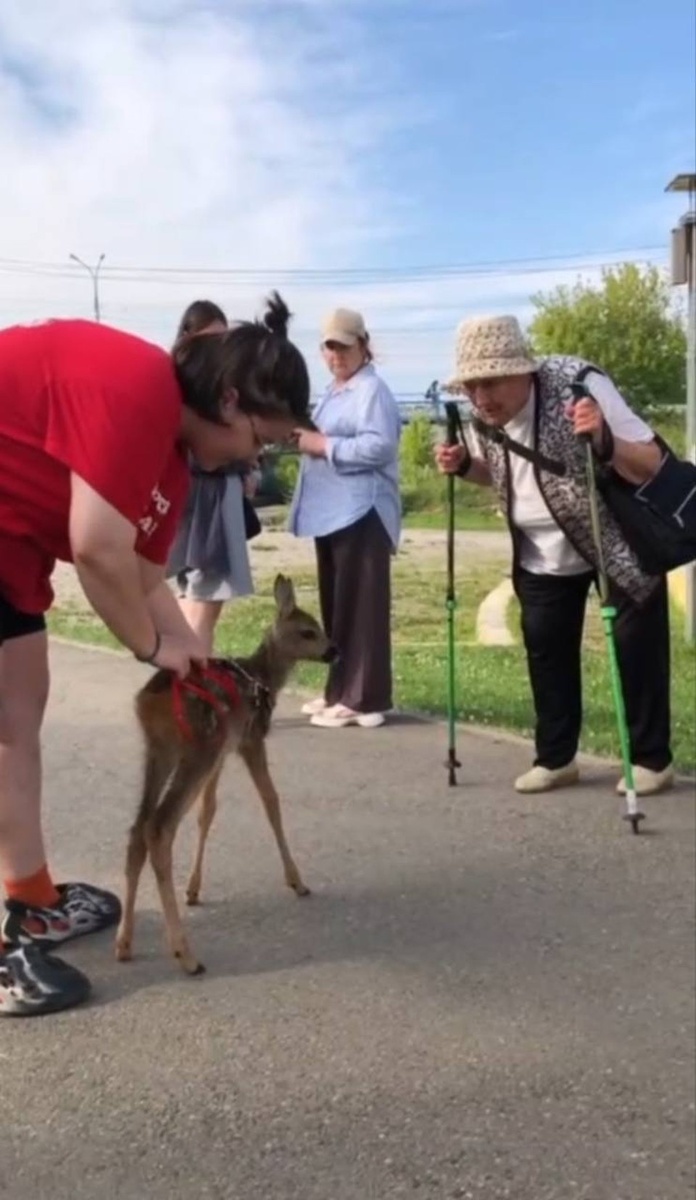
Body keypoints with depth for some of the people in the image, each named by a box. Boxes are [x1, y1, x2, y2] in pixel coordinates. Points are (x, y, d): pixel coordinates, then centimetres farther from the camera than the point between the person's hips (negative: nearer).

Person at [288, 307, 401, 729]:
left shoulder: (373, 390, -9)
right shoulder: (334, 391, 22)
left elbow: (379, 446, -21)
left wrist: (325, 446, -17)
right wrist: (308, 440, 11)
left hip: (362, 513, -10)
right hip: (332, 512, 10)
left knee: (360, 607, -8)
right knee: (336, 606, 13)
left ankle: (364, 699, -5)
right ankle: (341, 691, 22)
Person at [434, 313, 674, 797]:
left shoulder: (580, 385, -30)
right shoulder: (483, 417, -12)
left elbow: (654, 466, -29)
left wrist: (605, 441, -49)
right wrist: (464, 465, -12)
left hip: (621, 540, -5)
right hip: (544, 553, 5)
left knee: (637, 645, -1)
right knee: (545, 649, 6)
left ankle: (652, 759, 14)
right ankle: (555, 757, 20)